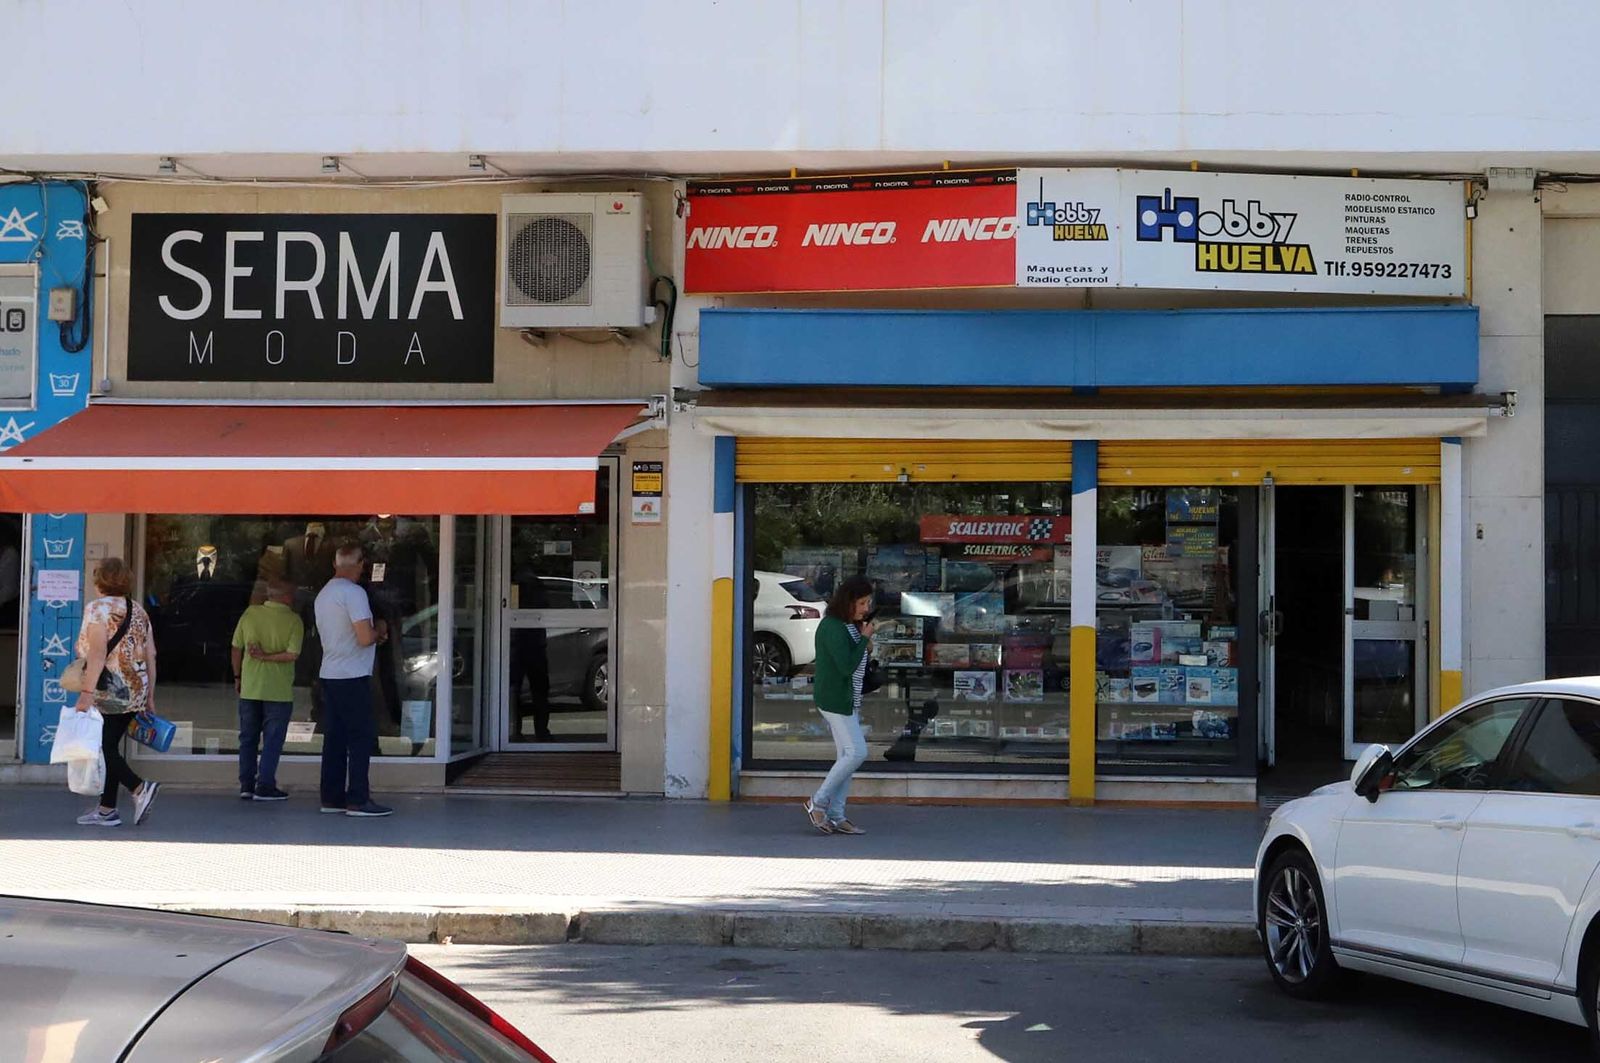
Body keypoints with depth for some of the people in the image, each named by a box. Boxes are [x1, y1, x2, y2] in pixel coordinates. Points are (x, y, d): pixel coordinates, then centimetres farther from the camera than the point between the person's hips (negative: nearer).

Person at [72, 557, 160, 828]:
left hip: (107, 693, -7)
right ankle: (107, 810, 13)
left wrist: (87, 691, -21)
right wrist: (149, 696, 17)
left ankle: (140, 788, -18)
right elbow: (150, 656, 12)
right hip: (134, 693, 7)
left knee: (100, 748, -3)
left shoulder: (98, 608, -8)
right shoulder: (139, 611, 12)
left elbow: (97, 654, -18)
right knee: (110, 747, 12)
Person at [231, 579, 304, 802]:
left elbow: (237, 647, 4)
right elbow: (293, 654, -19)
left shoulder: (250, 613, -1)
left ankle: (246, 785, 14)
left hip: (249, 688, 4)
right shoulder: (293, 621, -10)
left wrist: (237, 677, 15)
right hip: (278, 689, -3)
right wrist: (266, 657, -10)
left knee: (248, 738, 13)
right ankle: (265, 786, 3)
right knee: (272, 740, 4)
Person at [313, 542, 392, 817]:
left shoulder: (323, 595, 15)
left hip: (328, 673, 9)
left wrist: (374, 633, 17)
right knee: (361, 738, -5)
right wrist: (379, 630, 0)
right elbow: (365, 638, -21)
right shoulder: (354, 593, -14)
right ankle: (357, 800, -6)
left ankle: (331, 798, 11)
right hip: (352, 676, -9)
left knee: (334, 738, 10)